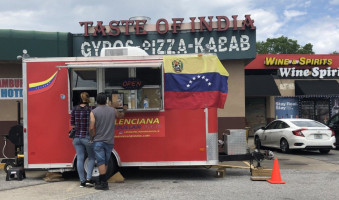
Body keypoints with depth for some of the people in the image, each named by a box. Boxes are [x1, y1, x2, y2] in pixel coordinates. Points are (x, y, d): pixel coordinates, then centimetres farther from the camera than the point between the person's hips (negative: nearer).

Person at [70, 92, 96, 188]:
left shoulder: (74, 109, 3)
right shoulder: (90, 109, -9)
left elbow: (72, 124, 6)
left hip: (77, 137, 4)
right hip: (87, 137, -4)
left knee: (80, 158, 7)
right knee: (91, 158, 12)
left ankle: (82, 181, 9)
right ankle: (88, 179, 3)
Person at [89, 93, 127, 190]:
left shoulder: (93, 112, -6)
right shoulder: (112, 110, 5)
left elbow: (91, 128, -12)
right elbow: (120, 115, 27)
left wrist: (93, 136, 5)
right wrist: (124, 110, 48)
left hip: (98, 141, -3)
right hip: (110, 141, 3)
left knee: (101, 162, -2)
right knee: (105, 162, 14)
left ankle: (104, 183, -5)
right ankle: (101, 181, 23)